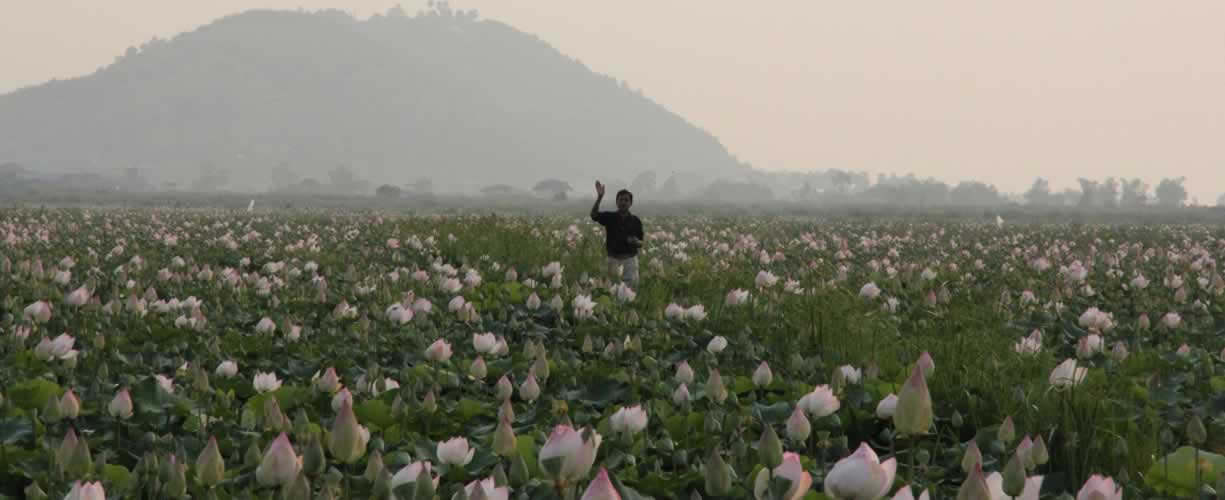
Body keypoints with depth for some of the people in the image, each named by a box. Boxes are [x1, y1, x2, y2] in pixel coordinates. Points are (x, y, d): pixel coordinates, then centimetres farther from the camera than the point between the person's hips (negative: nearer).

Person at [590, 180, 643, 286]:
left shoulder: (635, 221, 4)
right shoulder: (609, 217, 1)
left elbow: (640, 244, 9)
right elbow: (594, 215, -19)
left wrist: (636, 242, -16)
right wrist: (599, 197, -30)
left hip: (630, 259, 0)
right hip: (613, 259, 0)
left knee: (632, 285, -3)